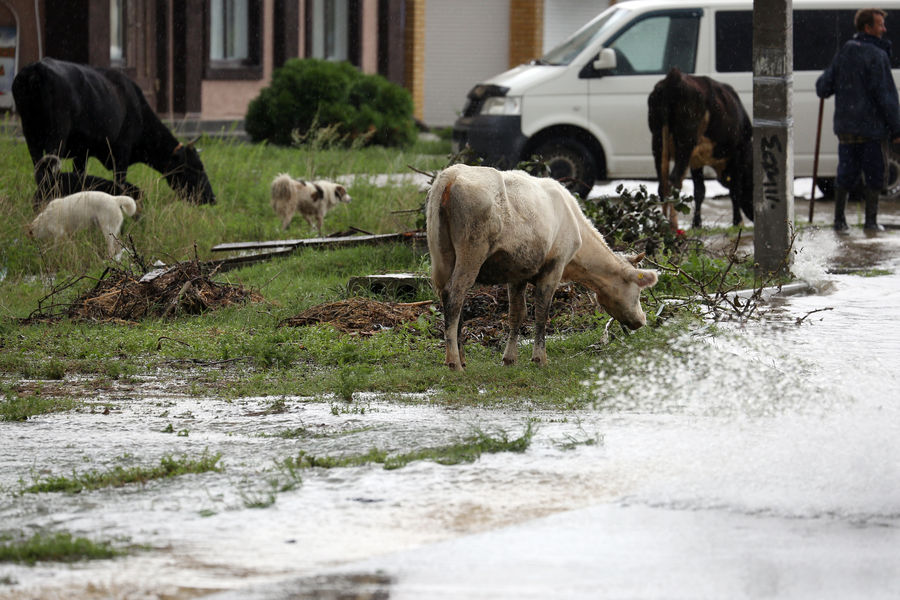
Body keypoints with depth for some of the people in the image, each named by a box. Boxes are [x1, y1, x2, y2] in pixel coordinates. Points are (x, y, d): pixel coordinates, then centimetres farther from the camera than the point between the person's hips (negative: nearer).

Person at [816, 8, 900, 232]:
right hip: (872, 128, -6)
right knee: (874, 175, 6)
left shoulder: (843, 53, 7)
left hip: (846, 127, 6)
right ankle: (871, 220, 9)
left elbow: (823, 87, 9)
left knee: (846, 174, 11)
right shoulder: (877, 56, -12)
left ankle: (839, 220, 12)